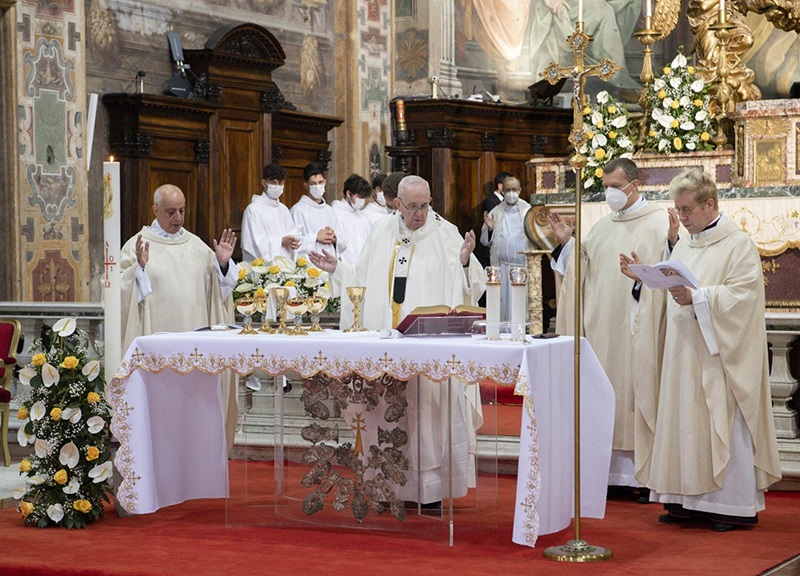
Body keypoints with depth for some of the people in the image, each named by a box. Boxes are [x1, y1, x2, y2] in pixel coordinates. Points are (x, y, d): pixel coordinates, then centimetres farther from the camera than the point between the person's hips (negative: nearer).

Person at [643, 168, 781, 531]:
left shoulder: (738, 244, -7)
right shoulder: (685, 245, 16)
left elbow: (744, 294, -16)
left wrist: (696, 298, -24)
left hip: (720, 357, -7)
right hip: (685, 353, 7)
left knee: (723, 423, -5)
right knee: (686, 422, 5)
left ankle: (734, 504, 3)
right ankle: (690, 500, 10)